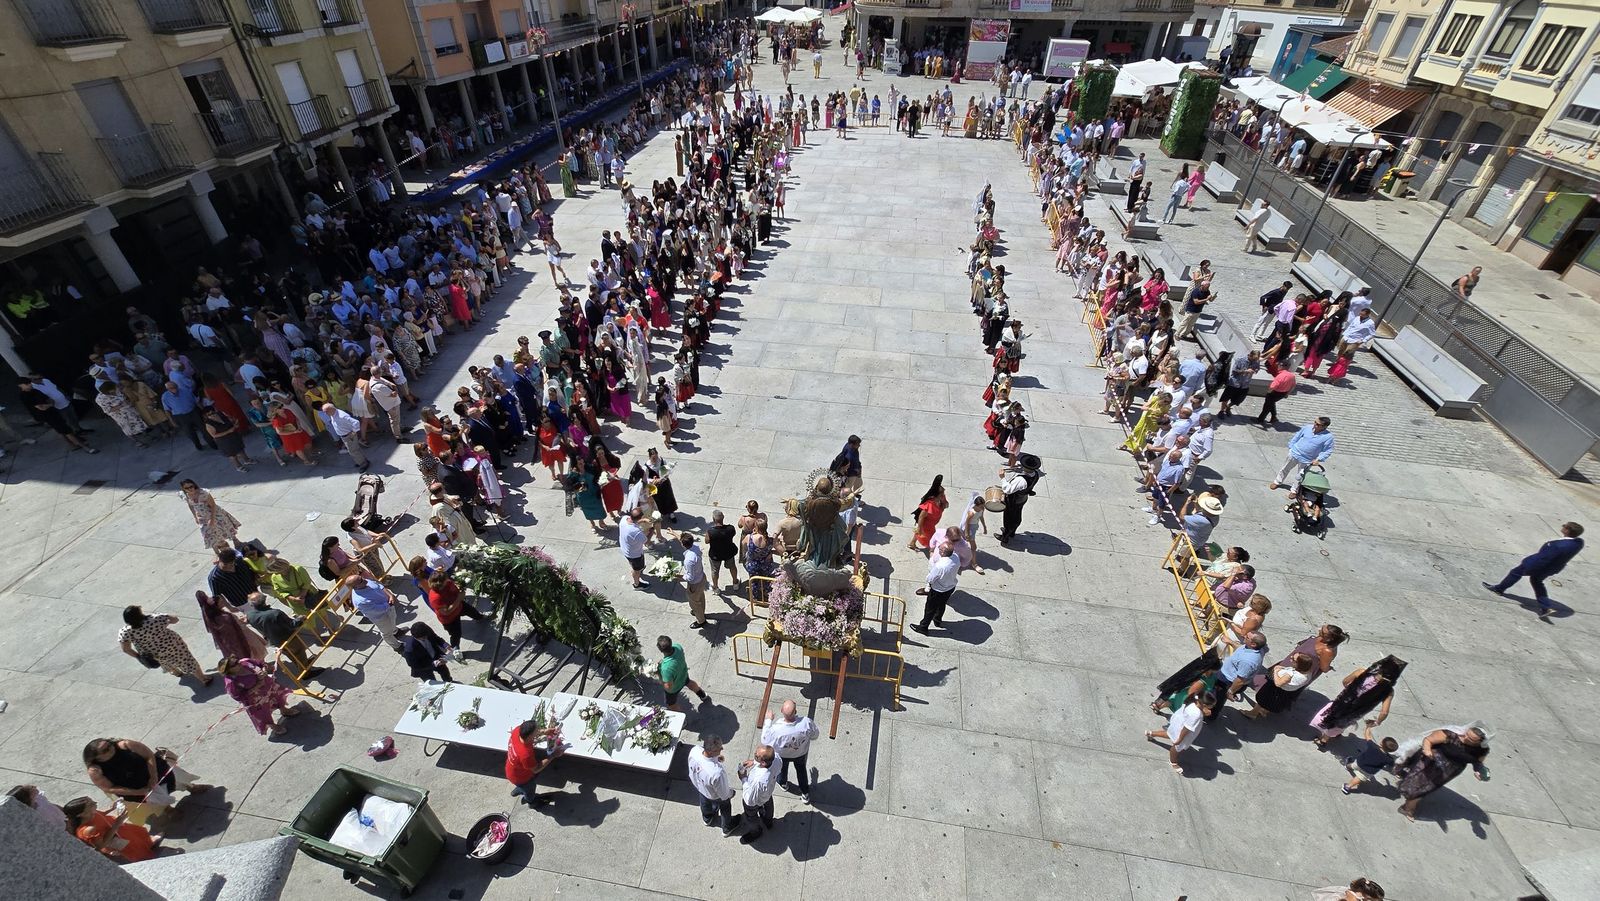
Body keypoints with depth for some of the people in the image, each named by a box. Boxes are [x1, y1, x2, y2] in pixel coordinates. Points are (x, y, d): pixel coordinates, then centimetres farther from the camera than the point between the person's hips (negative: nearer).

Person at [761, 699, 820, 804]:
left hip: (782, 755, -1)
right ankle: (805, 794, 53)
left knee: (782, 768, 35)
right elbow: (814, 736, -19)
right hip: (801, 753, 1)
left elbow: (764, 740, -21)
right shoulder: (806, 723, -41)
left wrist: (768, 720, -15)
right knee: (801, 769, 33)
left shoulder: (776, 729, -44)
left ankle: (783, 784, 64)